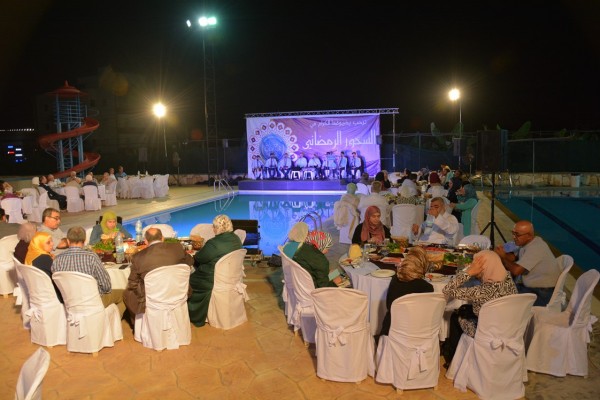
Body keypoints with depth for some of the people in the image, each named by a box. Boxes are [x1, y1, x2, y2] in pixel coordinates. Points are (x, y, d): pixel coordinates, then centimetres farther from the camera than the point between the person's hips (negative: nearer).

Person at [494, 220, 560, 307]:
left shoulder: (535, 248, -25)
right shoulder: (528, 243, 3)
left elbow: (516, 270, -27)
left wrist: (503, 257, -13)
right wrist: (505, 255, -11)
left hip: (543, 293, -9)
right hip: (532, 286, 9)